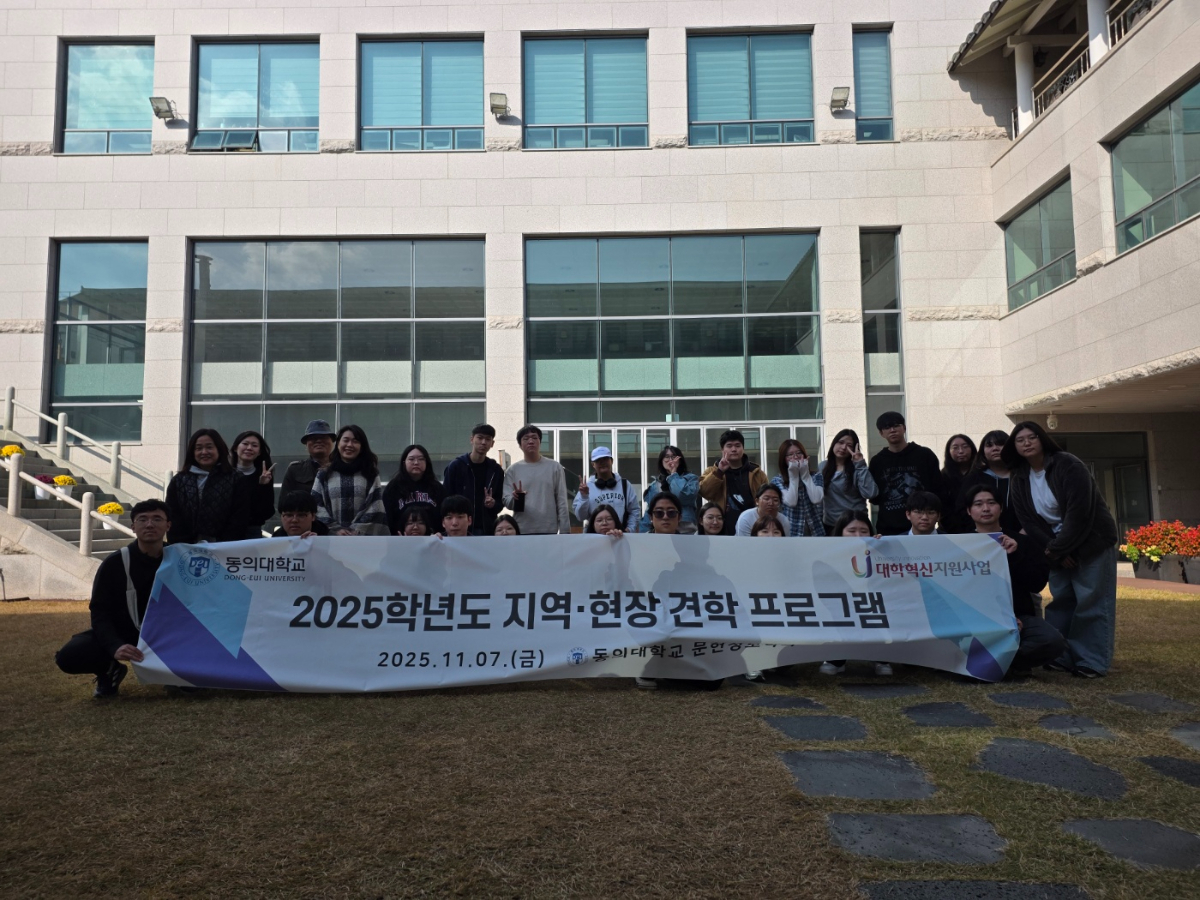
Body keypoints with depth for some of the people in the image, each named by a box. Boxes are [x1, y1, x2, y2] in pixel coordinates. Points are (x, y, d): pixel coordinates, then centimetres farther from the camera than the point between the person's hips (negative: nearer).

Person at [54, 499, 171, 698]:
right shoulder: (114, 563, -12)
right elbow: (99, 612, -15)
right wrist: (115, 646, -32)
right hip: (122, 633, 0)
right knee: (68, 656, -24)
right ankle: (109, 670, 9)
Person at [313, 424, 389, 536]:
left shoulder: (370, 473, 11)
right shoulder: (324, 473, 12)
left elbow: (376, 507, 2)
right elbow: (317, 506, 4)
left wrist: (358, 530, -10)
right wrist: (335, 529, -8)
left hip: (365, 536, 0)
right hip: (332, 536, 0)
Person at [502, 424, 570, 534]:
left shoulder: (554, 467, 5)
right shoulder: (513, 469, 6)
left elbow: (562, 502, 3)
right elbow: (506, 500, 1)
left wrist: (564, 531, -2)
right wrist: (516, 499, -22)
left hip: (549, 530, 0)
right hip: (521, 531, 0)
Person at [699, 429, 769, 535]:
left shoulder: (756, 473, 11)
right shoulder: (713, 471, 9)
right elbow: (704, 492, -8)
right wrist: (719, 471, -15)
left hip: (750, 529, 1)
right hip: (723, 531, -1)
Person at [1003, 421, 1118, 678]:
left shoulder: (1069, 466, -19)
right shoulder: (1018, 478, -1)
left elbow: (1079, 514, -23)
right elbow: (1028, 521, -3)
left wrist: (1056, 549, -18)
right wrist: (1053, 550, -12)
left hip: (1091, 542, -5)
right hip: (1057, 546, 6)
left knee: (1091, 602, -5)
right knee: (1061, 601, 7)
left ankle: (1092, 662, 0)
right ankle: (1061, 657, 13)